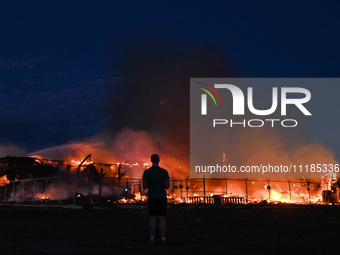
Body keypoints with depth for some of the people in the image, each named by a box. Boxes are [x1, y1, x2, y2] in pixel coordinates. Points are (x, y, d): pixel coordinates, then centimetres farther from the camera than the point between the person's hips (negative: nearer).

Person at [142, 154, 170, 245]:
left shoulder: (146, 172, -4)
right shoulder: (164, 172, -4)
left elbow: (144, 187, -1)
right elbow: (167, 186, -1)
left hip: (152, 198, 0)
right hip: (162, 198, 0)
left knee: (153, 219, 4)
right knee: (162, 219, 4)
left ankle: (152, 239, 3)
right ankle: (163, 239, 3)